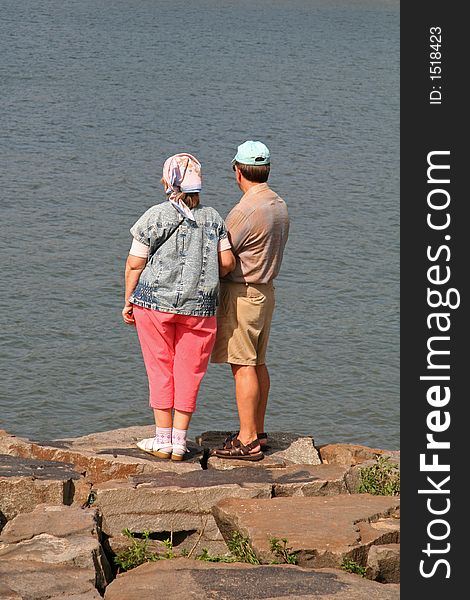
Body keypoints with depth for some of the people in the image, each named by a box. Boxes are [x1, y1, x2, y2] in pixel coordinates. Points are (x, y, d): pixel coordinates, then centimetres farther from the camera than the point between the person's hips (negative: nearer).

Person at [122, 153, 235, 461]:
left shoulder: (155, 217, -7)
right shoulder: (213, 218, 1)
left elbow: (134, 264, -5)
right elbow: (227, 262, -2)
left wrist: (129, 300, 6)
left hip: (155, 301, -2)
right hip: (199, 307, 2)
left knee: (160, 369, 8)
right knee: (189, 372, 9)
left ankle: (163, 440, 11)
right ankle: (179, 441, 12)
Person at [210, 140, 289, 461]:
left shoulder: (245, 211, -21)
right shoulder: (279, 204, 8)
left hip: (241, 292, -9)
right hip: (265, 289, 9)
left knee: (243, 366, -7)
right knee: (258, 363, 15)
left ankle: (247, 441, -6)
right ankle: (257, 431, 23)